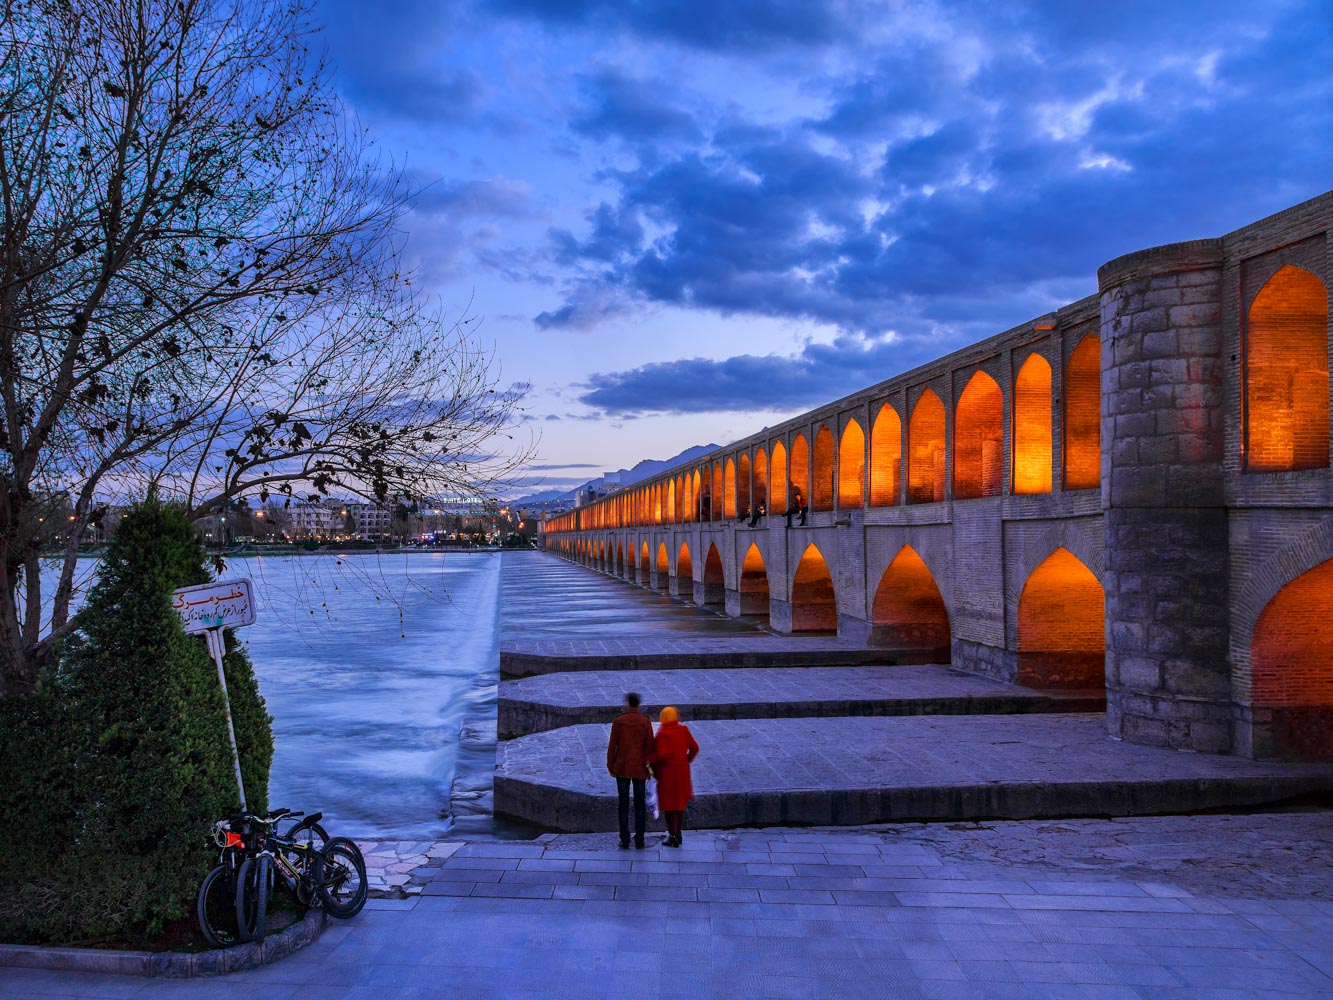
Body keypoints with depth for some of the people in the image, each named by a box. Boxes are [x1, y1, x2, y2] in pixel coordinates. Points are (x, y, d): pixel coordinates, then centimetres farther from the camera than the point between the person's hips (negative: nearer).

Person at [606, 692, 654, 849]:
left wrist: (611, 767, 6)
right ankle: (639, 840, 8)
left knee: (623, 805, 6)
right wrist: (649, 767, 4)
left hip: (622, 768, 0)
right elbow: (650, 747, -6)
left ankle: (625, 841, 5)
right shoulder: (646, 722, -6)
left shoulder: (618, 721, -6)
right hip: (640, 769, 0)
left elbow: (612, 746, -4)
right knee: (640, 805, 8)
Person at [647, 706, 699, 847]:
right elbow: (694, 748, 1)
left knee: (669, 804, 4)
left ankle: (672, 837, 9)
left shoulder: (662, 734, -17)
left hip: (667, 773, -5)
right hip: (682, 771, 5)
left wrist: (649, 759, -15)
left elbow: (663, 754, -27)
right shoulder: (683, 730, -2)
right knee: (679, 803, 18)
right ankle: (677, 833, 25)